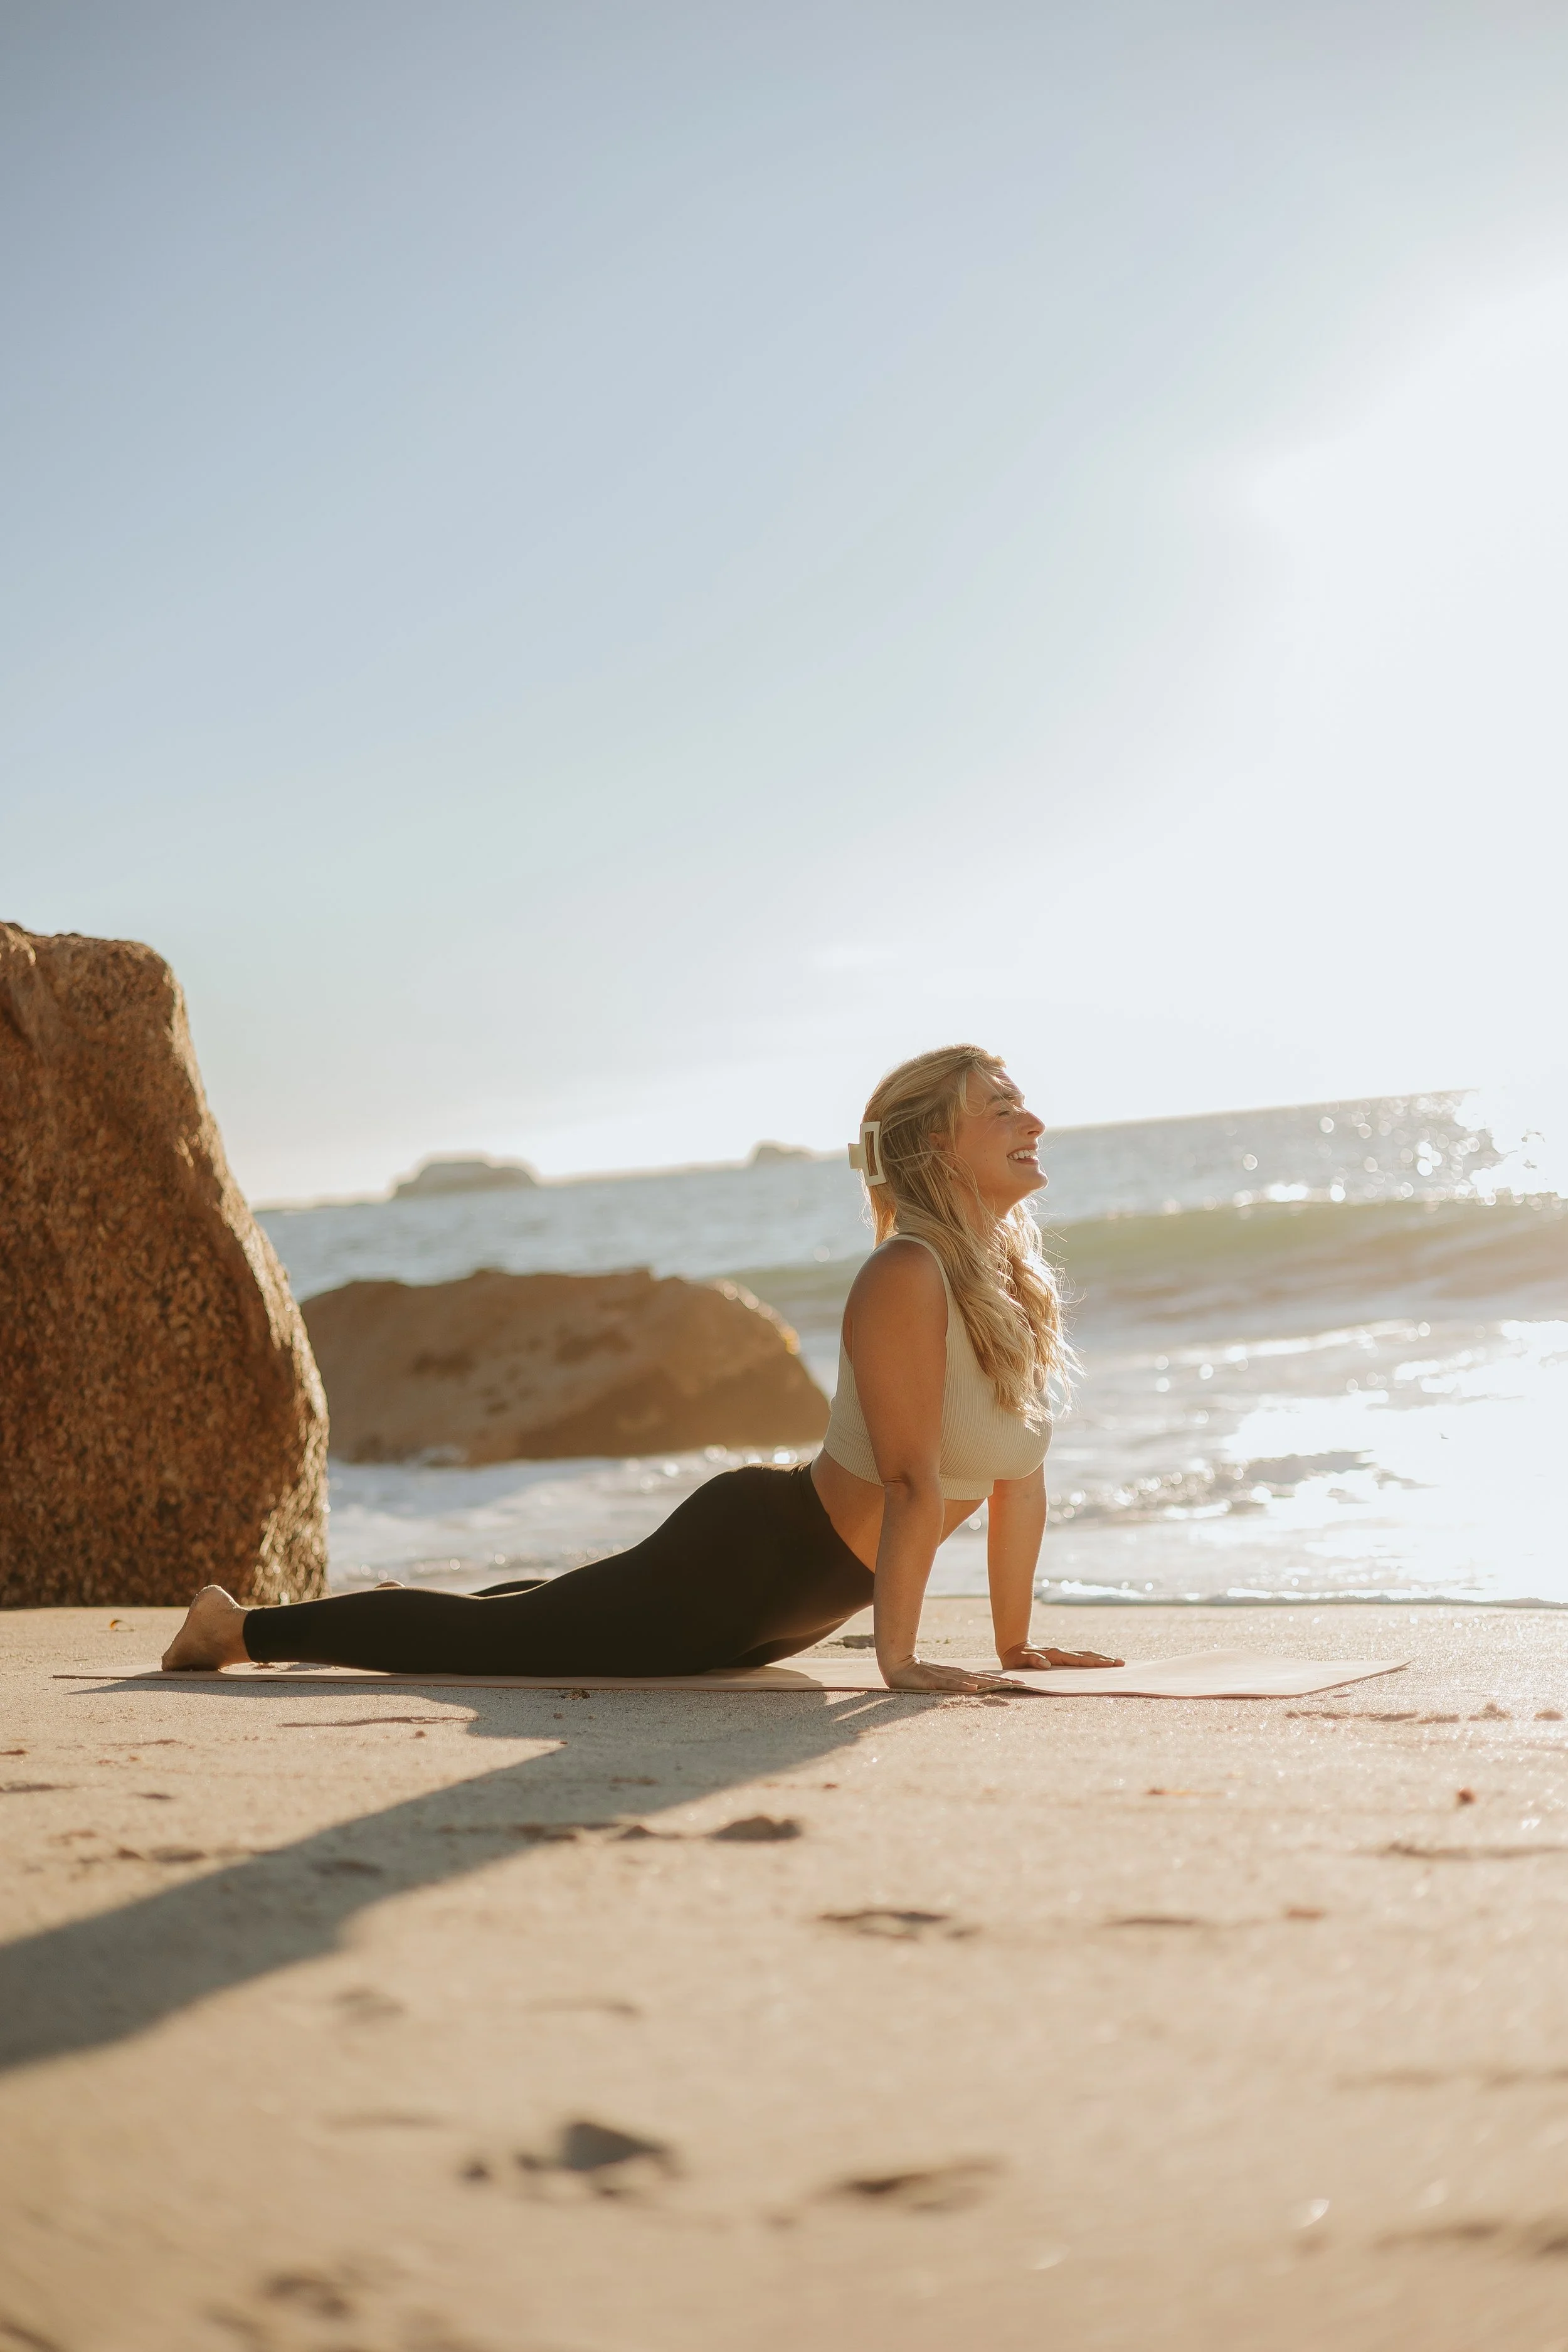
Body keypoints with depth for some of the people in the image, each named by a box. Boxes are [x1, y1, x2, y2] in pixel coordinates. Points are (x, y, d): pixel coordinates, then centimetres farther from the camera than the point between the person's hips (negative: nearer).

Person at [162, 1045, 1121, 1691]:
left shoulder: (1023, 1284, 2)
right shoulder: (907, 1277, -26)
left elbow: (1024, 1473, 7)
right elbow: (914, 1481, -29)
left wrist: (1018, 1641, 8)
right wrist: (899, 1659, -30)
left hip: (803, 1600, 9)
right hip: (743, 1554, -9)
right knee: (494, 1634, -1)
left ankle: (401, 1609, 52)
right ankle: (243, 1626, 14)